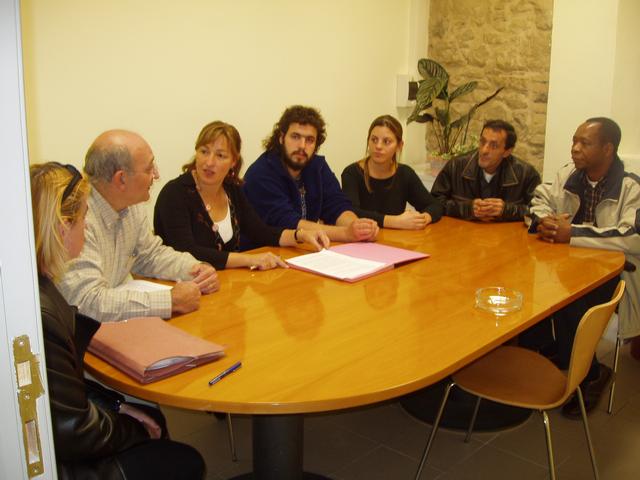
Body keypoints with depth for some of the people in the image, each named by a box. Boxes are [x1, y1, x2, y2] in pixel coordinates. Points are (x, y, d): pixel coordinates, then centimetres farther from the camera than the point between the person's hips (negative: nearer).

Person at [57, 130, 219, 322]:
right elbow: (89, 302, -30)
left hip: (118, 327, 7)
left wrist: (195, 270, -3)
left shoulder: (132, 206, 1)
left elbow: (151, 254, 15)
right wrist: (171, 300, -26)